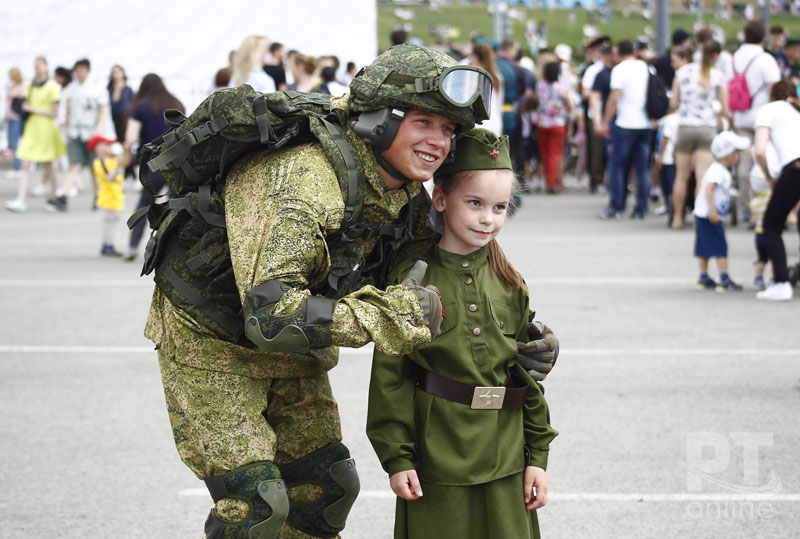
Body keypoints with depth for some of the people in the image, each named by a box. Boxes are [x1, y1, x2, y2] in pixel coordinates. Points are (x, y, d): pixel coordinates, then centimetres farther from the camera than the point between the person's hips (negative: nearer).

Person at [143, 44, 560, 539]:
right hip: (213, 346, -8)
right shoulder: (303, 180, -34)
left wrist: (521, 333, -4)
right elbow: (270, 313, -41)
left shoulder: (406, 198, -5)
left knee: (327, 487, 11)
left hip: (291, 354, 8)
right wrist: (387, 314, -38)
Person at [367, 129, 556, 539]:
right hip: (435, 462, -3)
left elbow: (529, 373, 11)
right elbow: (390, 376, -5)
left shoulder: (509, 285, 7)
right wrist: (396, 457, -8)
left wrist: (537, 455, 9)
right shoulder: (413, 280, -6)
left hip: (505, 466, 4)